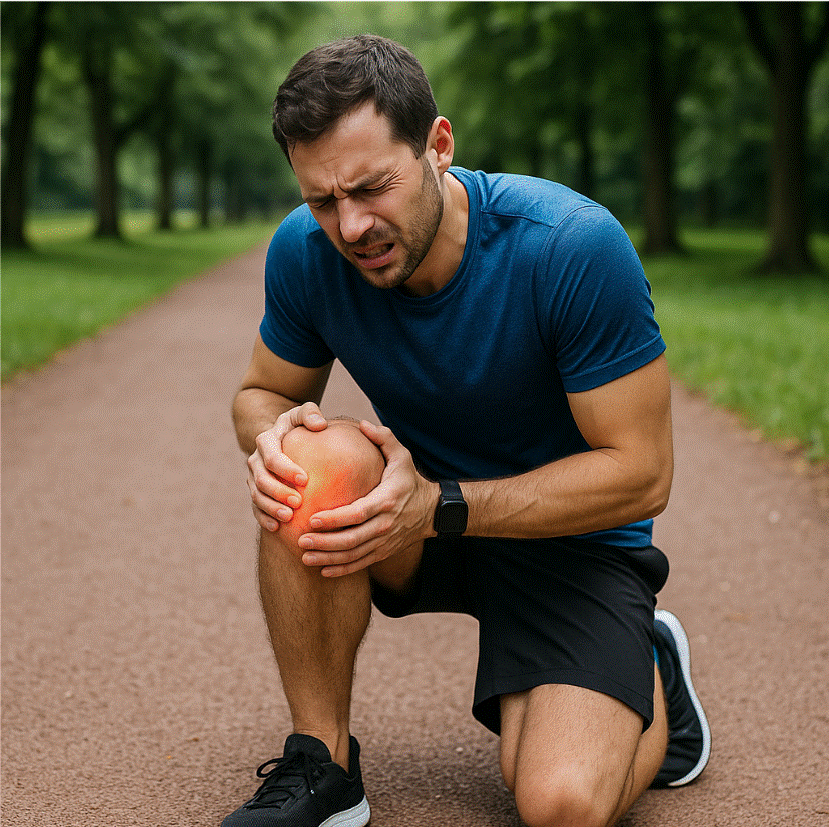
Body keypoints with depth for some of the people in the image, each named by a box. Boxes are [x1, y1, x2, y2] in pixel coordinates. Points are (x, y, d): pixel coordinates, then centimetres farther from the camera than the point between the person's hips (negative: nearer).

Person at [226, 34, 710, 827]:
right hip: (425, 519, 4)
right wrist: (273, 433, -23)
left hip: (574, 535, -3)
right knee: (311, 462, -31)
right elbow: (262, 391, 3)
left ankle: (649, 672, 12)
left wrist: (439, 507, -30)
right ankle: (318, 763, -13)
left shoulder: (575, 246, -27)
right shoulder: (305, 251, -15)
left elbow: (641, 472, -22)